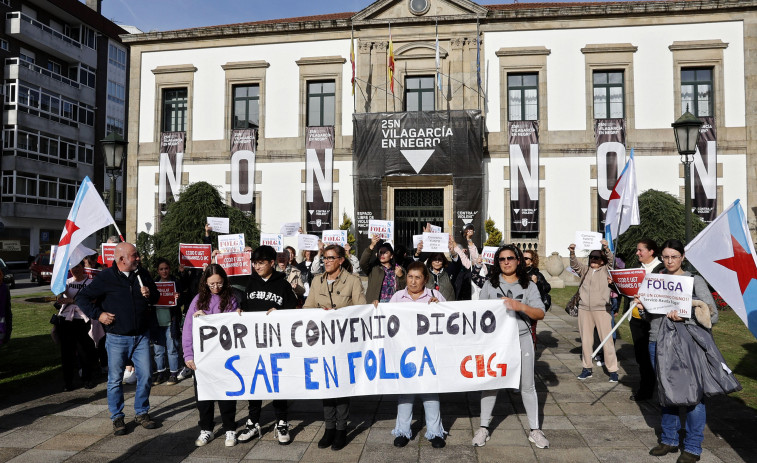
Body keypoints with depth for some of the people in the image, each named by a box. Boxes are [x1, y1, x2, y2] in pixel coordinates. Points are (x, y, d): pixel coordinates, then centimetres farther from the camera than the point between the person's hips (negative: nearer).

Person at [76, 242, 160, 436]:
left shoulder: (142, 275, 6)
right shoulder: (105, 278, -6)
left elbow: (156, 297, 17)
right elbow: (81, 298, 0)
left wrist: (150, 295, -5)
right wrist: (98, 314, -9)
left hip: (141, 336, 3)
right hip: (117, 338, -3)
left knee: (145, 376, 5)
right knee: (115, 379, 5)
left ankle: (141, 413, 21)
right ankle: (117, 418, 20)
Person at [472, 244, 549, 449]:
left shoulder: (529, 285, 4)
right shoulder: (490, 284, 5)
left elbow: (540, 314, -6)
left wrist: (520, 306, -21)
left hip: (521, 338, 0)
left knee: (527, 384, 7)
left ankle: (535, 429, 21)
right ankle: (484, 428, 16)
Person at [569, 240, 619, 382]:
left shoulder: (605, 270, 5)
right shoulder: (585, 270, 13)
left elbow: (612, 261, -12)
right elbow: (575, 265, -2)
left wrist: (606, 249, -28)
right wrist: (572, 253, -20)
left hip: (601, 309, -3)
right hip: (584, 309, 4)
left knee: (607, 340, -4)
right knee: (585, 340, 8)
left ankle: (613, 370, 5)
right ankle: (587, 368, 19)